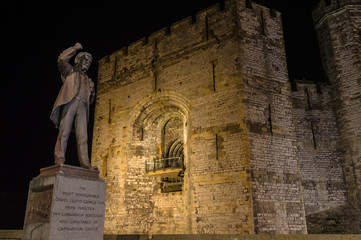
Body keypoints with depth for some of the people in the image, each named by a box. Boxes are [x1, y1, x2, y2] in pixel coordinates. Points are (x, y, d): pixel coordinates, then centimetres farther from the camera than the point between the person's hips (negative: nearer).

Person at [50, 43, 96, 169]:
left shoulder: (87, 79, 34)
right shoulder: (70, 71, 21)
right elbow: (62, 59, -1)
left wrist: (91, 90, 10)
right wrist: (75, 48, 6)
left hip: (82, 106, 4)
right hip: (70, 102, -4)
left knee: (82, 136, -8)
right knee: (64, 132, -14)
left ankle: (85, 163, -16)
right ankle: (59, 160, -18)